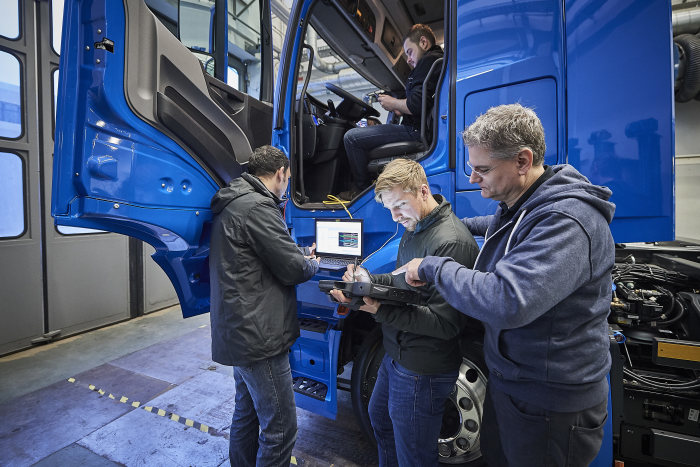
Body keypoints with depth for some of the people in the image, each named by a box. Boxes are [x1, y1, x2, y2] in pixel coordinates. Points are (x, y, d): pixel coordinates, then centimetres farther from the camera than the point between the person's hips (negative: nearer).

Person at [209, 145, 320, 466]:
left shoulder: (231, 205, 12)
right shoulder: (257, 207, -20)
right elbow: (294, 269, -18)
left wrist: (301, 259, 13)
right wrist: (313, 263, 3)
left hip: (237, 332, 11)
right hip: (258, 338, -11)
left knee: (247, 414, 26)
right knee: (280, 430, 5)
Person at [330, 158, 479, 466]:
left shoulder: (451, 243, -26)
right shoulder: (414, 228, 4)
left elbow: (445, 323, -26)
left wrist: (380, 311, -33)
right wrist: (370, 280, -4)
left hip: (423, 370, -9)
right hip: (397, 355, 10)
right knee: (379, 418, 32)